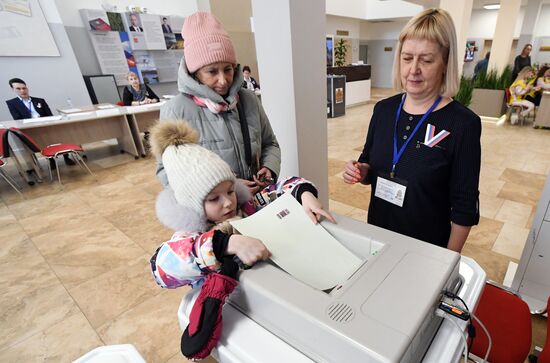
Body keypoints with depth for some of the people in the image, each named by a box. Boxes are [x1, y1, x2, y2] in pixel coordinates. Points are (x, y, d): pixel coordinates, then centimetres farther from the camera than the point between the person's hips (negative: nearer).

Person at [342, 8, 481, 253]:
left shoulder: (463, 124, -17)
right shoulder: (384, 109, -5)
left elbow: (464, 206, -12)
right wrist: (360, 172, -15)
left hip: (427, 246, -4)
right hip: (377, 233, 4)